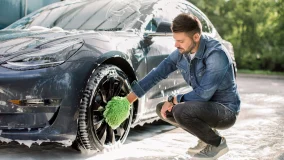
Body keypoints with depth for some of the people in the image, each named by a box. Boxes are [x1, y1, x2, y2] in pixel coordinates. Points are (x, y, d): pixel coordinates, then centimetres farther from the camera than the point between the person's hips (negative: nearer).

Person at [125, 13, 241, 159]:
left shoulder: (216, 54, -27)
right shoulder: (182, 52, -4)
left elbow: (204, 93, -28)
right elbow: (157, 73, 2)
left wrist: (174, 100, -16)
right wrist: (129, 98, -1)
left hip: (226, 110, -8)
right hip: (206, 105, 8)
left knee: (181, 111, -30)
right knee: (162, 109, 3)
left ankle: (217, 143, -6)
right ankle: (207, 136, 11)